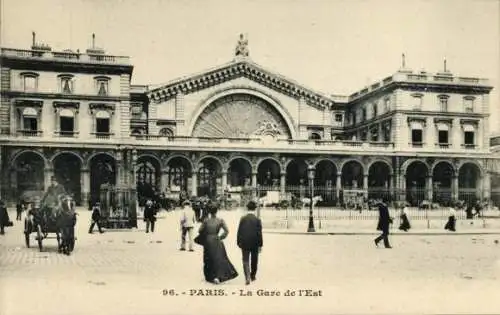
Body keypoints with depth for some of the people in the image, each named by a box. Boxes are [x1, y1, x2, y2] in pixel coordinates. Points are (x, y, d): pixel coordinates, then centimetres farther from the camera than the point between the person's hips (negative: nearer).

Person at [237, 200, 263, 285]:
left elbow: (239, 231, -2)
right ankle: (253, 276, 28)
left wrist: (239, 242, 7)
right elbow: (259, 233, -7)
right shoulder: (257, 220, -9)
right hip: (255, 244, 0)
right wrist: (260, 244, -1)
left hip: (244, 243, 0)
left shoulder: (243, 219, -5)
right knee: (254, 261, 17)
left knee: (246, 261, 2)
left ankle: (247, 278, -12)